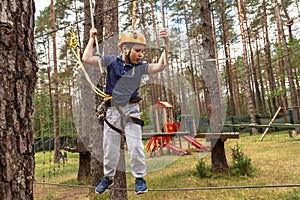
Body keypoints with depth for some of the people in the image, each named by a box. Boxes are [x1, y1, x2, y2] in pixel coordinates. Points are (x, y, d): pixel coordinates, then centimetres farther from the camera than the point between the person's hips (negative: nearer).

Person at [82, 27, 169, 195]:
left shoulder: (140, 66, -4)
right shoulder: (111, 61, -6)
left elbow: (160, 66, -18)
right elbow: (86, 59, -9)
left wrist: (166, 43, -26)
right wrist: (92, 38, -4)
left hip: (131, 110, 0)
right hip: (112, 110, 0)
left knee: (135, 146, -2)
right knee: (110, 148, 12)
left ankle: (140, 177, 20)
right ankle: (108, 177, 34)